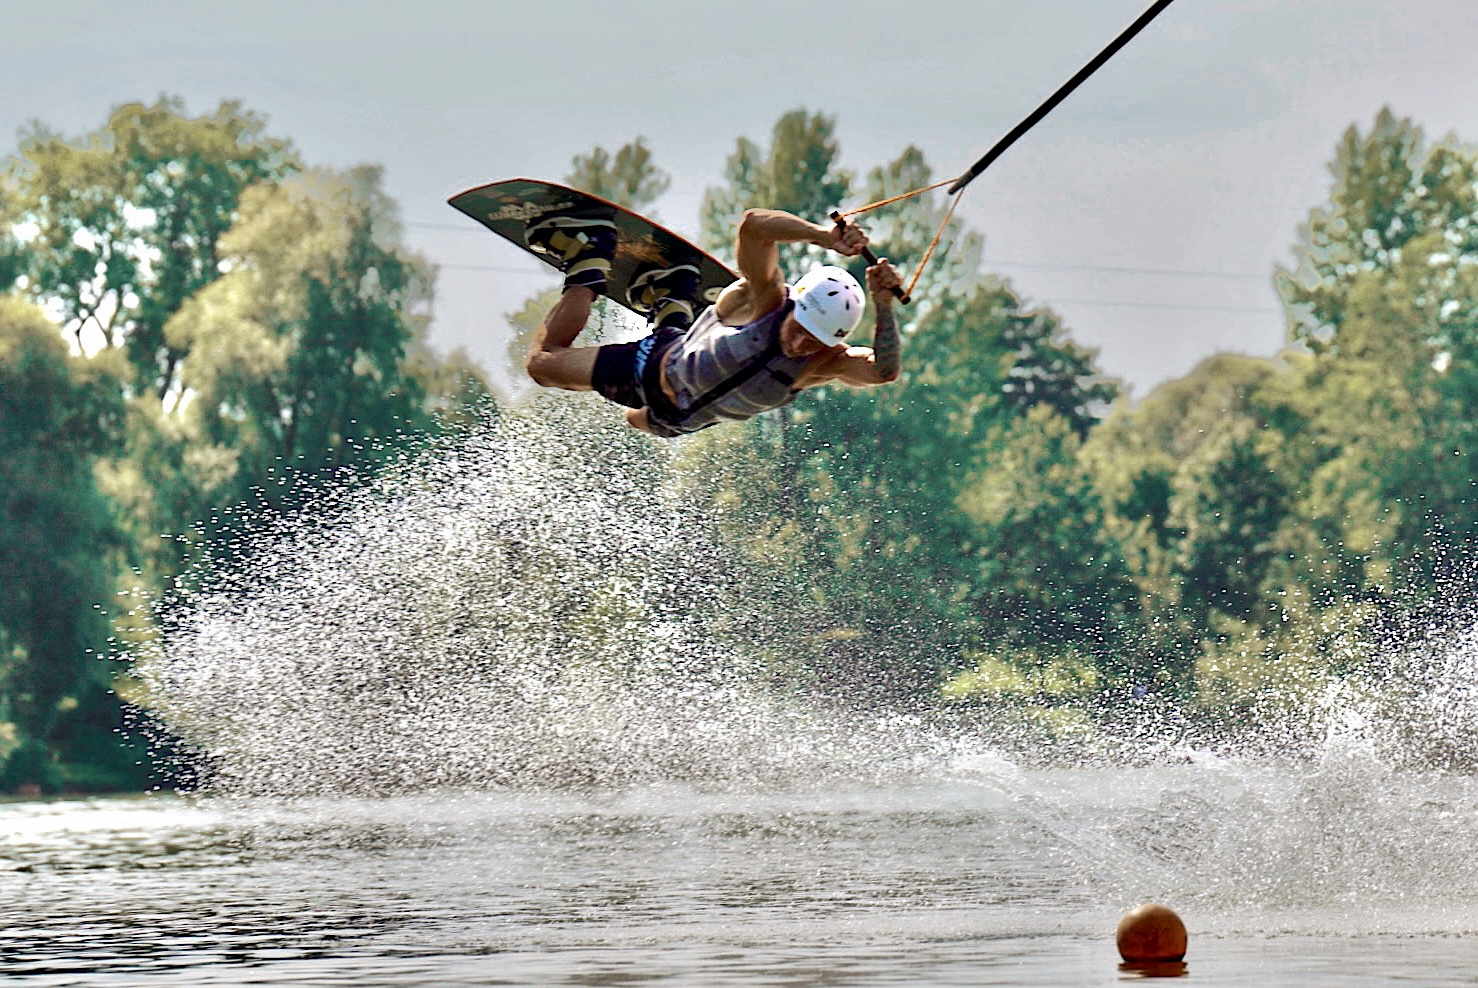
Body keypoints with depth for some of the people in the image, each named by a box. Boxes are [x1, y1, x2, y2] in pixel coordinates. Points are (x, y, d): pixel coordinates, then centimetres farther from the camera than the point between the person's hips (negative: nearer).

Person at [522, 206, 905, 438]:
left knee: (641, 422, 38)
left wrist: (883, 306, -64)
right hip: (657, 368, -4)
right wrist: (825, 237, -65)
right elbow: (753, 223, -54)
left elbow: (885, 371, -53)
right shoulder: (766, 302, -39)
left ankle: (671, 309, 49)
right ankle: (588, 267, 25)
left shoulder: (828, 363, -33)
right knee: (543, 360, 9)